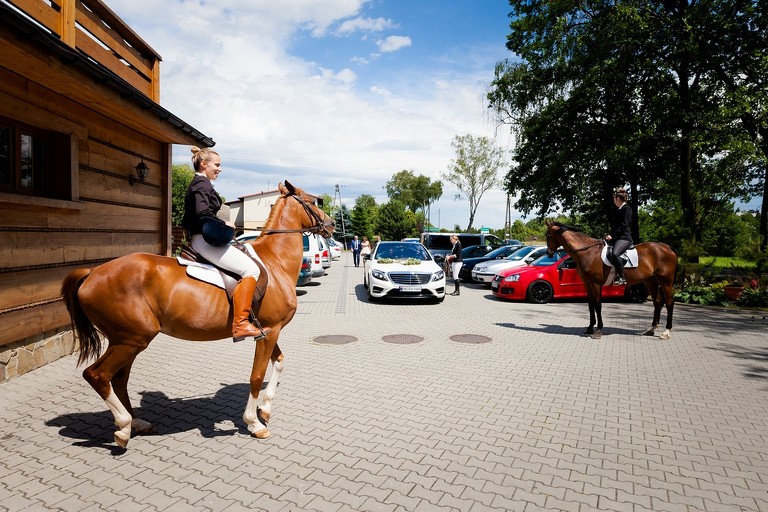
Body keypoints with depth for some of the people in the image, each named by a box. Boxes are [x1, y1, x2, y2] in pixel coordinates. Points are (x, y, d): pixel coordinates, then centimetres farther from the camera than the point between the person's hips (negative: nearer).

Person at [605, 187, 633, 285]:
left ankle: (621, 278, -25)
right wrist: (610, 235, 7)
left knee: (614, 253, -33)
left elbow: (623, 225, -14)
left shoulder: (627, 209, -5)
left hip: (624, 238, -10)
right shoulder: (617, 210, 21)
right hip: (615, 237, 10)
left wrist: (612, 235, -19)